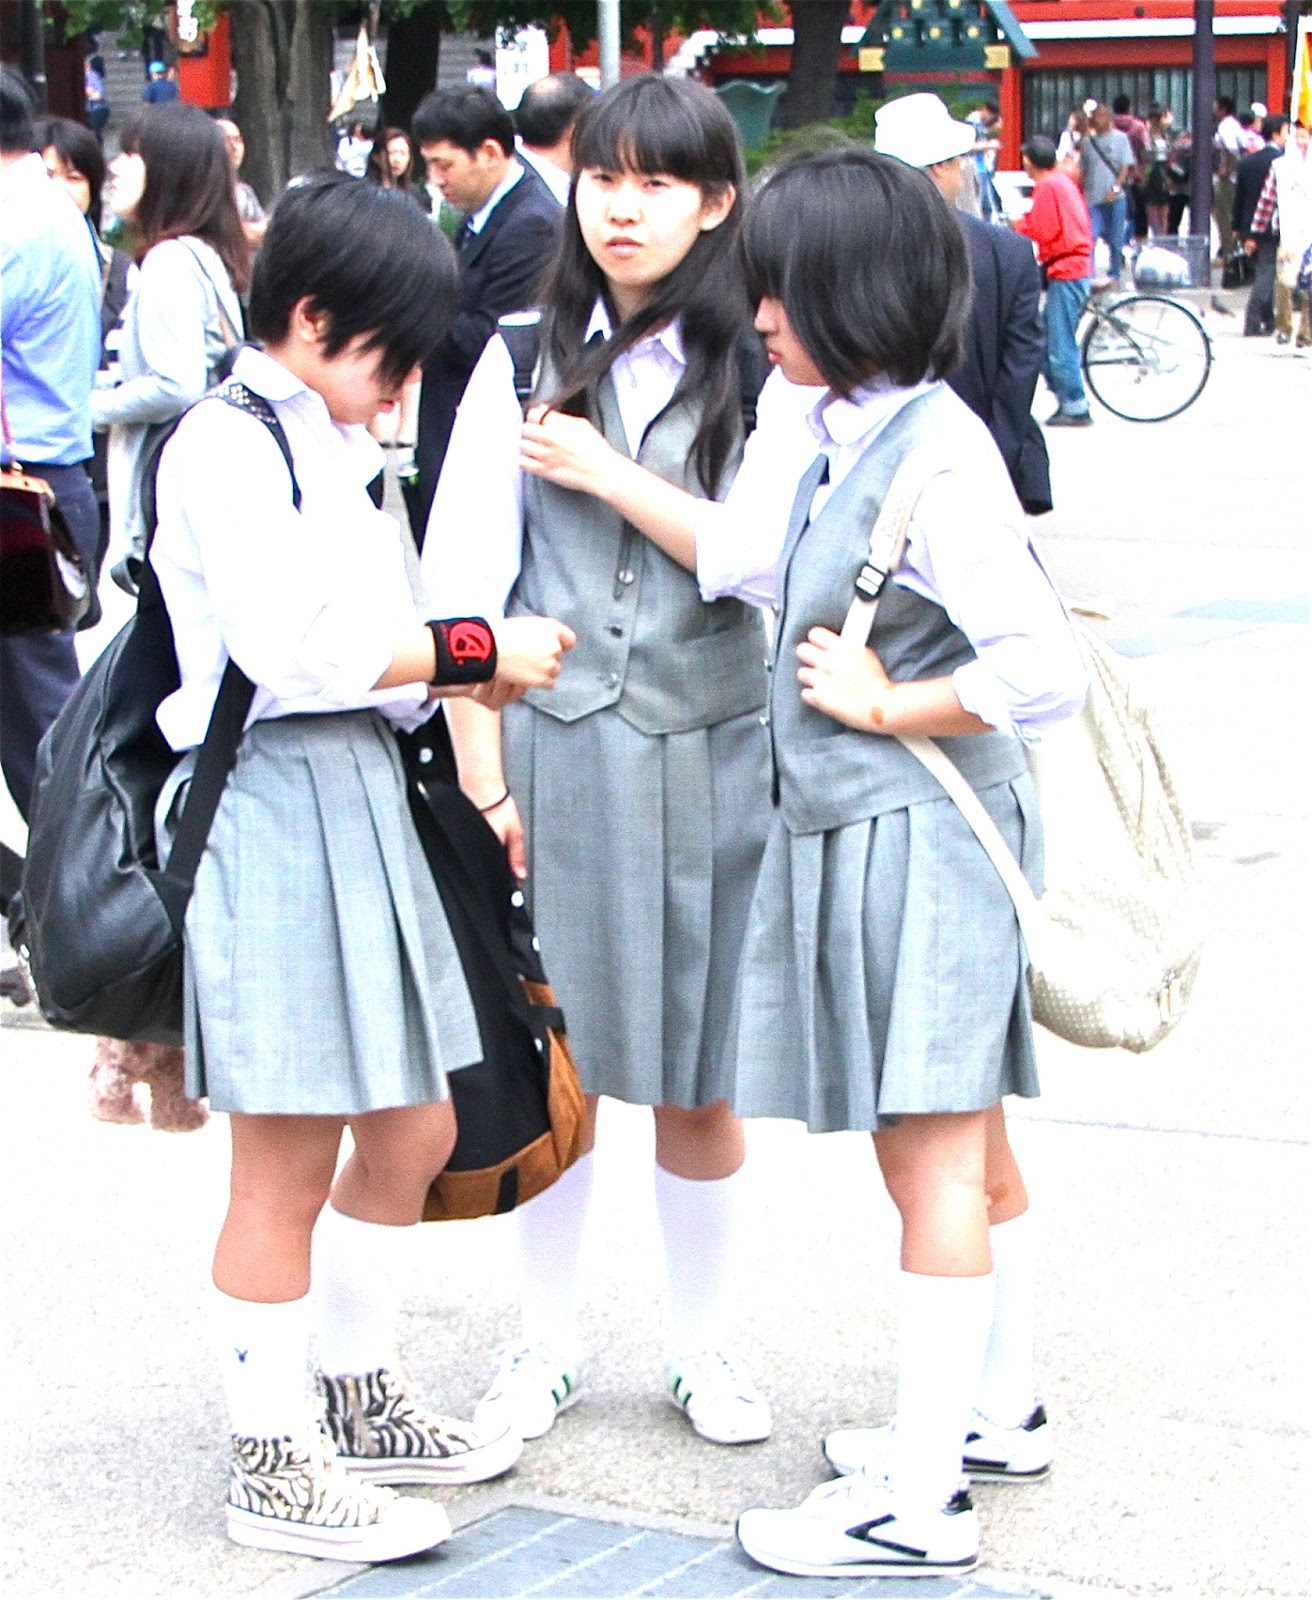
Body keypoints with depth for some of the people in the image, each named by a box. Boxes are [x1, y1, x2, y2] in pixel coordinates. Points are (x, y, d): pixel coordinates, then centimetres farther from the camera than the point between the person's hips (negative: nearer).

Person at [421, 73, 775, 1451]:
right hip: (552, 750, 1)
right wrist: (481, 771, -4)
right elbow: (462, 575, 1)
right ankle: (545, 1346, 23)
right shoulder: (527, 360, 4)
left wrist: (617, 483, -15)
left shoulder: (756, 369, 1)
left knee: (696, 1078, 8)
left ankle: (705, 1349, 23)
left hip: (709, 752, -1)